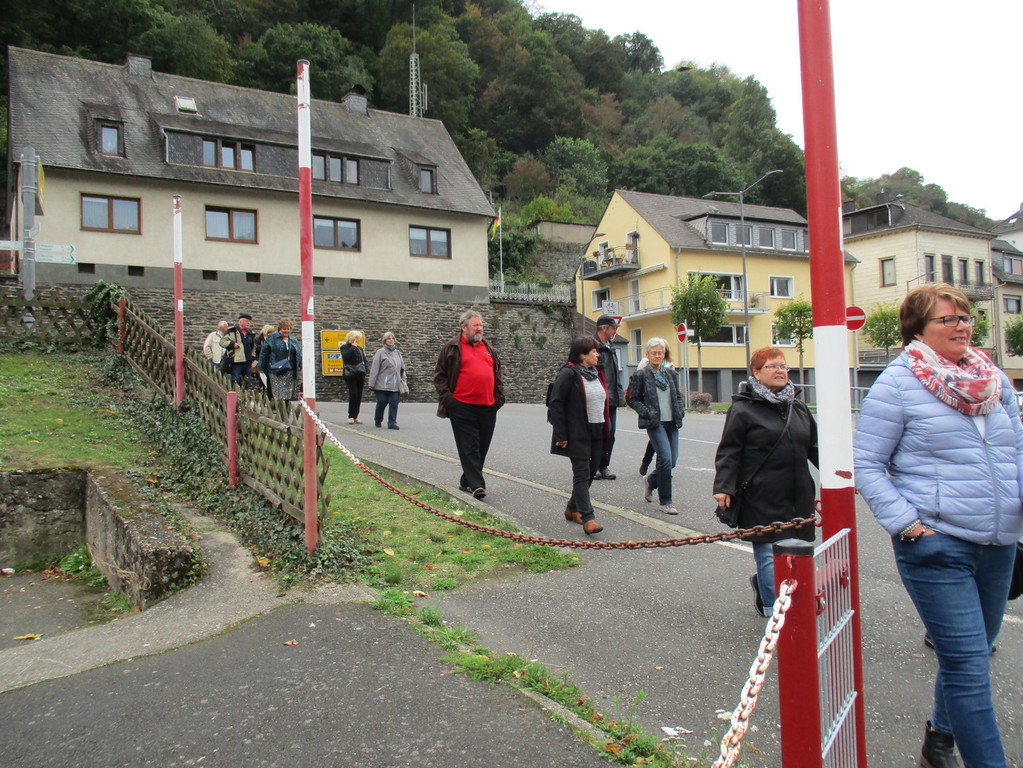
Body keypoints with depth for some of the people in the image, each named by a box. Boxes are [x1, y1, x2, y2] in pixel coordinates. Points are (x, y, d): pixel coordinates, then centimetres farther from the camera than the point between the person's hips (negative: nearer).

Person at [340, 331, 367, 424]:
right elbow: (345, 357, -18)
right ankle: (351, 416, -7)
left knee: (359, 396, 3)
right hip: (350, 375, -5)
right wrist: (353, 347, -14)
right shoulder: (345, 347, 2)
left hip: (359, 375, 5)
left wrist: (364, 373, 7)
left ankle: (356, 416, 10)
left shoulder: (360, 348, 17)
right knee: (353, 395, -14)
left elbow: (364, 361, 19)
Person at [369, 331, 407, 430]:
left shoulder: (397, 353, 14)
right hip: (382, 384, -4)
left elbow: (402, 368, 19)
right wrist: (372, 383, -8)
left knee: (394, 404, -3)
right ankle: (378, 421, 25)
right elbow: (374, 369, -5)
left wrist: (404, 380, 14)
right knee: (382, 403, 4)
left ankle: (392, 423, 1)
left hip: (395, 385, 4)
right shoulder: (380, 352, -3)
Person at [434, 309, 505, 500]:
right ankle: (477, 484, -6)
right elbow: (439, 375, 2)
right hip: (462, 407, -5)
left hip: (487, 406, 5)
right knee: (469, 447, -6)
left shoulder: (488, 348, 17)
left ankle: (467, 481, 22)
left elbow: (497, 374, 23)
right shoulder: (452, 348, 2)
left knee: (482, 447, 9)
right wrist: (447, 398, -6)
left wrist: (499, 397, 12)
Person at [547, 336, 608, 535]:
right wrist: (561, 435, -17)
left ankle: (572, 509, 28)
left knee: (591, 471, 12)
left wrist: (605, 429, 19)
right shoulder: (569, 374, -12)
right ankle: (587, 518, -8)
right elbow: (555, 403, -15)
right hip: (577, 434, -8)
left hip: (597, 432, 8)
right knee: (582, 473, -8)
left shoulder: (597, 373, 15)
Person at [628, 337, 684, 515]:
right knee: (666, 458, -15)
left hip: (671, 422, 6)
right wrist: (648, 412, -13)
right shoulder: (640, 375, -2)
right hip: (655, 423, -6)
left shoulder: (670, 373, 13)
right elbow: (634, 400, 1)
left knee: (672, 461, 6)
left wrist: (679, 411, 5)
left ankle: (650, 481, 37)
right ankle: (665, 502, -3)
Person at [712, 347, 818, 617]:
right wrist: (723, 487, -16)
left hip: (797, 499, 6)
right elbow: (729, 452, -7)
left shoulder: (798, 408, 16)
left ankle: (761, 584, 34)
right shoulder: (743, 409, -4)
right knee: (770, 554, -5)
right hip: (762, 500, -6)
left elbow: (815, 448, 22)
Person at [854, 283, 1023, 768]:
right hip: (937, 546, -7)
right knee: (968, 666, -6)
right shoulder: (898, 383, -8)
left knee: (974, 655, 20)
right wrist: (905, 522, -15)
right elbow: (866, 464, -8)